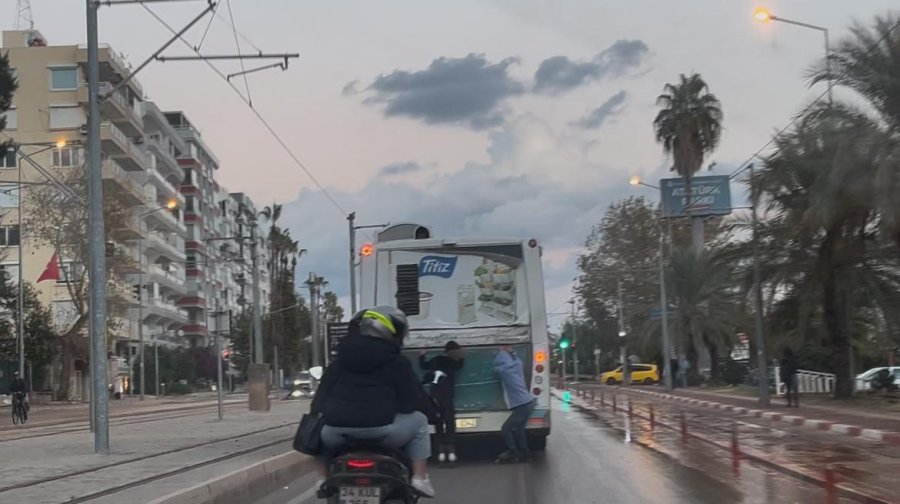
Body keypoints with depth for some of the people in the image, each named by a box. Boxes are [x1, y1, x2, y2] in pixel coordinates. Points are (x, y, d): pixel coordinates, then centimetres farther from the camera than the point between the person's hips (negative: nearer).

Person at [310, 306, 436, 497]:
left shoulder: (339, 362, 20)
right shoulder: (398, 364, 9)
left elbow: (321, 398, 19)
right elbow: (414, 399, 11)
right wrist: (430, 413, 31)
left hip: (337, 431, 4)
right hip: (381, 430, -4)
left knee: (324, 434, 40)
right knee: (419, 421, 23)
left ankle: (323, 478, 30)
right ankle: (420, 477, 16)